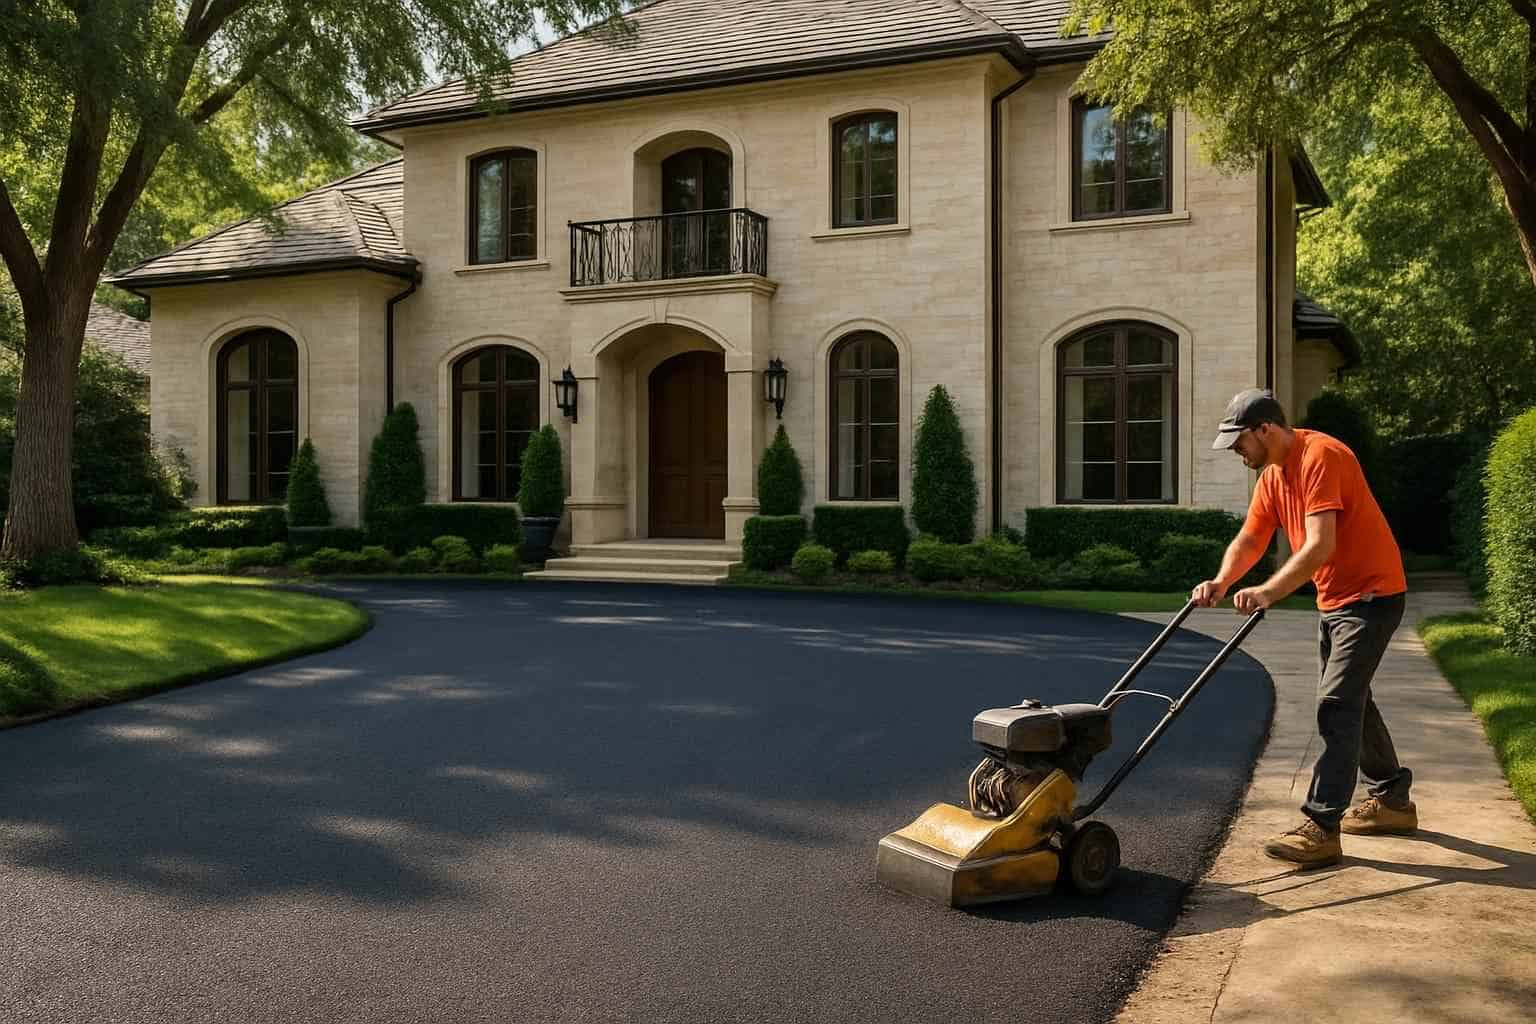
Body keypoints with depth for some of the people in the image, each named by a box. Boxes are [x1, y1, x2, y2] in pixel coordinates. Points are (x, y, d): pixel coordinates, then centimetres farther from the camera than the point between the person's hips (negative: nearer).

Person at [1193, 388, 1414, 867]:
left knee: (1337, 705, -14)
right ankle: (1392, 800, 34)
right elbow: (1249, 539, 5)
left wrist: (1268, 592, -39)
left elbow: (1320, 545, -32)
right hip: (1334, 598, 10)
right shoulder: (1272, 474, 6)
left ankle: (1320, 829, -14)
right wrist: (1221, 583, -13)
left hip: (1371, 594, -10)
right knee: (1349, 699, 18)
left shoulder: (1320, 456, -23)